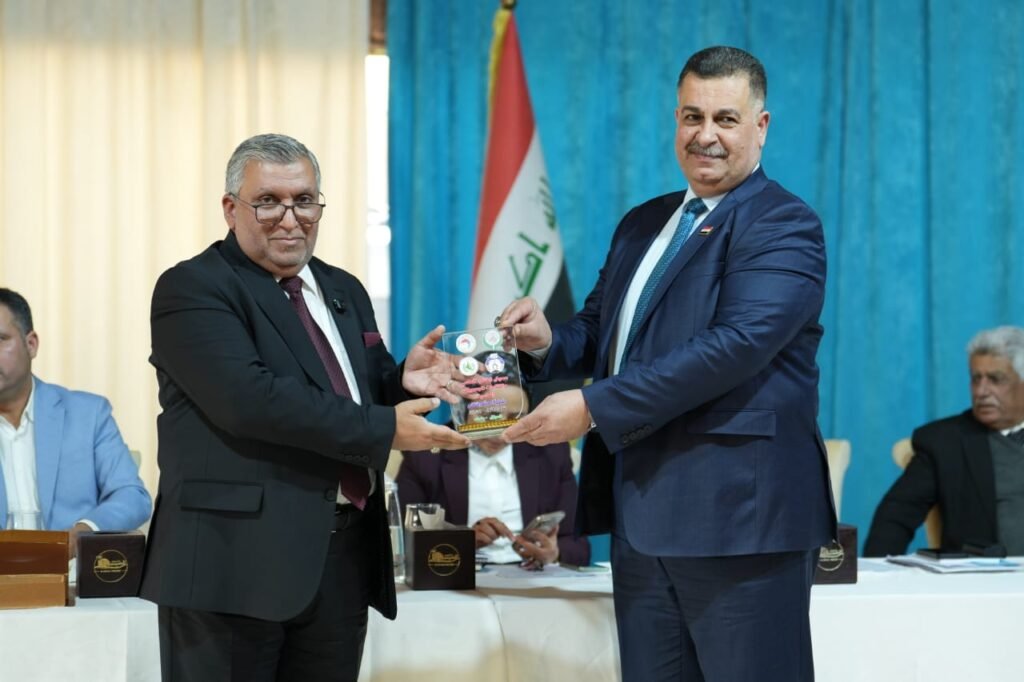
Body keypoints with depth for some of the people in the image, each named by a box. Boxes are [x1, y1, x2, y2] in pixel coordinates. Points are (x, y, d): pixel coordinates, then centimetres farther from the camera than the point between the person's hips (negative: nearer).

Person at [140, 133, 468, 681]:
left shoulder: (343, 291, 18)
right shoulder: (191, 289, -7)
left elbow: (367, 394, 20)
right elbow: (251, 398, -21)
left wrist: (404, 383, -4)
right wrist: (384, 428, -20)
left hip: (343, 558, 7)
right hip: (236, 558, -7)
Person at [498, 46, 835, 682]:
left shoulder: (784, 225, -8)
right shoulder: (643, 224, 18)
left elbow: (736, 344, -21)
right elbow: (602, 331, 24)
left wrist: (593, 407, -22)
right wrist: (548, 340, -1)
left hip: (740, 512, -8)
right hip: (642, 512, 8)